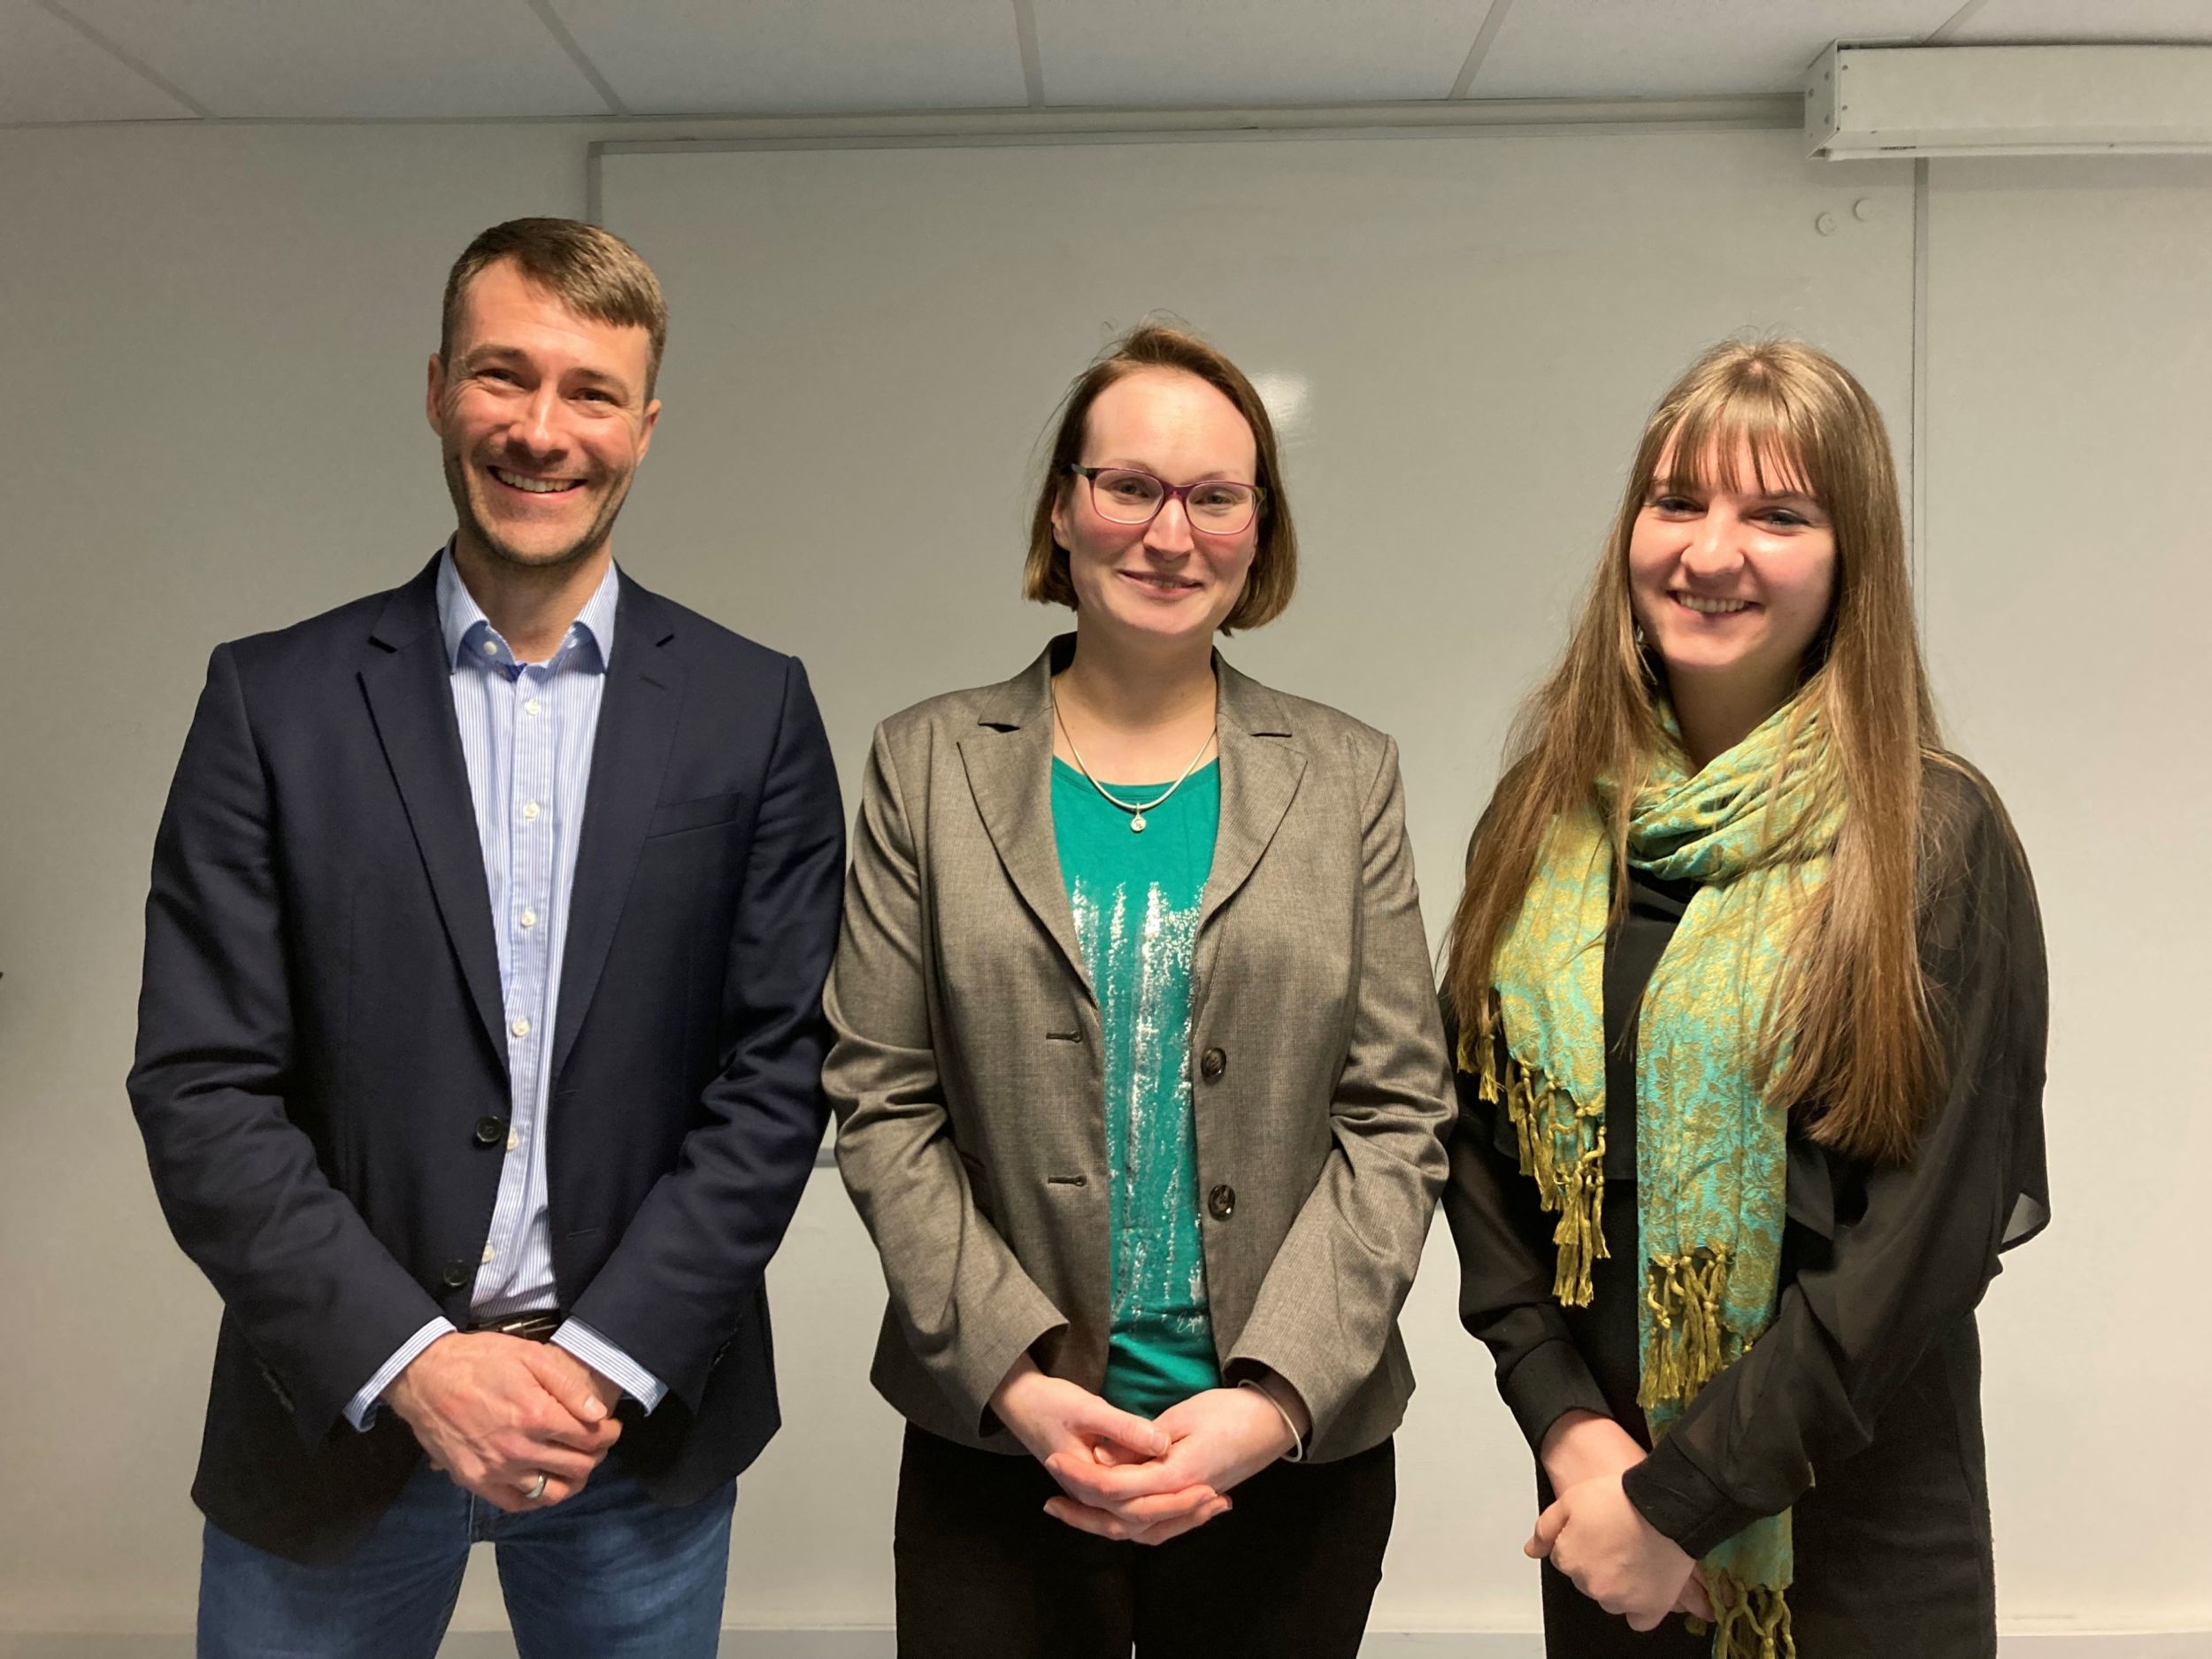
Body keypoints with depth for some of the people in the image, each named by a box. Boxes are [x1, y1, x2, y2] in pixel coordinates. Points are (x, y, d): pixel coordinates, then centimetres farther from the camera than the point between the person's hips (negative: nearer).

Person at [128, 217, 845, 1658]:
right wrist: (415, 1363, -14)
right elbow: (201, 1091, -6)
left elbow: (778, 1074, -4)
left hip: (641, 1423, 1)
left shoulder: (754, 710, -2)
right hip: (337, 1416, 0)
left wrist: (604, 1361, -11)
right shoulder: (275, 699, -3)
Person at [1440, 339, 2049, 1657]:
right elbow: (1481, 1141, 1)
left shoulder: (1935, 841, -12)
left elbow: (1924, 1239, -15)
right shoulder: (1544, 820, 0)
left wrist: (1678, 1499, -14)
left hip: (1853, 1522, -3)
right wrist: (1569, 1425, -9)